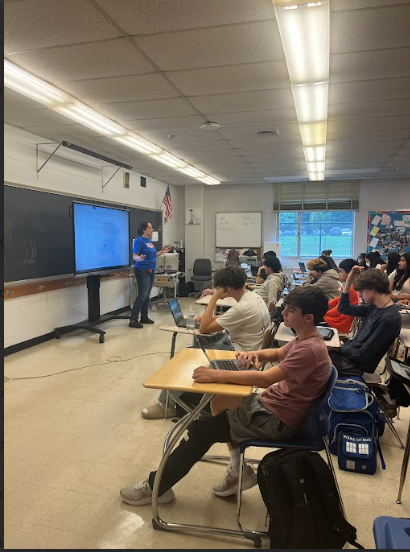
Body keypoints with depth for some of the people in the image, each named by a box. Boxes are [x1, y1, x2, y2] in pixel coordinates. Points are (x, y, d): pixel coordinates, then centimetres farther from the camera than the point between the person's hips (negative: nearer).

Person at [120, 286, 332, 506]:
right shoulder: (304, 339, 3)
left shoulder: (309, 349, -26)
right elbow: (278, 353, 20)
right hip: (271, 405, 9)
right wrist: (255, 353, -2)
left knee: (200, 429, -4)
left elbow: (265, 378, -34)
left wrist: (216, 374, -34)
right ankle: (239, 470, 17)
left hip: (276, 421, -9)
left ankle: (155, 487, 14)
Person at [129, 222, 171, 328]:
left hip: (151, 271, 9)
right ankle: (133, 320, -8)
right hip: (142, 271, -9)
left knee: (147, 296, 12)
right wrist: (140, 258, -36)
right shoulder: (139, 241, -11)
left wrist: (161, 252, 15)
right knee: (142, 296, -12)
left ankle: (144, 317, 22)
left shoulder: (150, 241, 14)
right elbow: (134, 256, -16)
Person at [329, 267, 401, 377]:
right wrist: (349, 279, 2)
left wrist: (340, 348, -7)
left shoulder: (388, 319, -24)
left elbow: (362, 355, -22)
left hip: (357, 365, -8)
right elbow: (343, 308, 11)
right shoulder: (373, 306, 2)